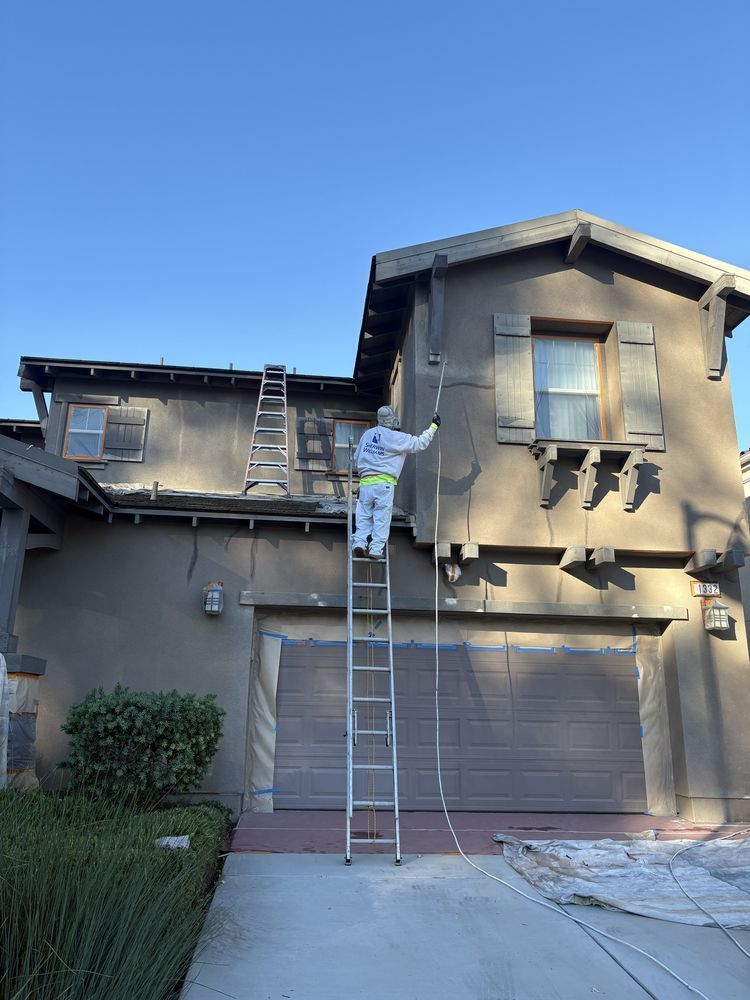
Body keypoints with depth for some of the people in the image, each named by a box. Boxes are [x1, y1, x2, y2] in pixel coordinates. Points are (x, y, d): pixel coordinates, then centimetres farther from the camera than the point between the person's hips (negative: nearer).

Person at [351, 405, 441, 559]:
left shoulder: (368, 433, 13)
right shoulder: (397, 438, -2)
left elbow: (356, 458, 20)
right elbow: (421, 443, 5)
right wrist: (433, 426, 16)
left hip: (365, 483, 4)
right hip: (384, 483, -4)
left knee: (364, 516, 7)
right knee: (382, 517, -1)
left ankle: (359, 543, -9)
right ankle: (376, 549, -7)